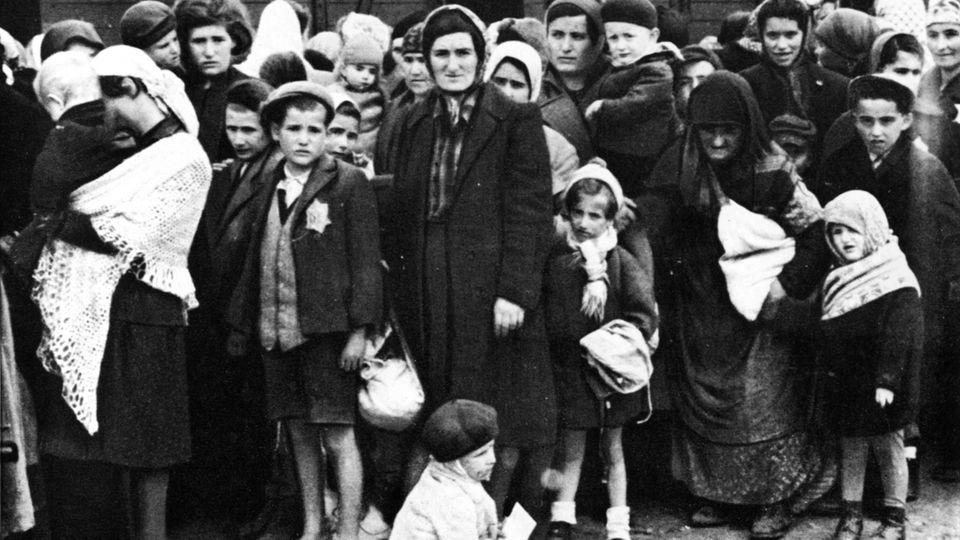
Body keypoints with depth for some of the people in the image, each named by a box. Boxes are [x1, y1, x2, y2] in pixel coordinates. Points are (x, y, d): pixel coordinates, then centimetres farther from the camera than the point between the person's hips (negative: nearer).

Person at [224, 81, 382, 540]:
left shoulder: (349, 183, -4)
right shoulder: (269, 190, 12)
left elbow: (365, 261, -7)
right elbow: (255, 264, 15)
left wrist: (358, 330, -12)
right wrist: (242, 325, 13)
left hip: (327, 330, -5)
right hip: (276, 331, 5)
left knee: (337, 435, -2)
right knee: (300, 432, 13)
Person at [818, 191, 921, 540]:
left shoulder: (897, 281, -16)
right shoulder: (838, 278, 8)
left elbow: (898, 337, -19)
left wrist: (887, 381, -22)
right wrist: (831, 368, 13)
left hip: (879, 387, -6)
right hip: (847, 383, 6)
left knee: (888, 446, 5)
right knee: (851, 449, 12)